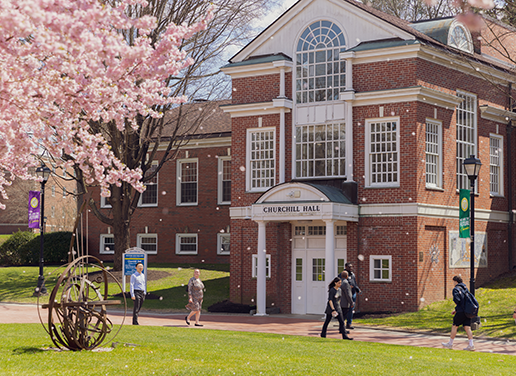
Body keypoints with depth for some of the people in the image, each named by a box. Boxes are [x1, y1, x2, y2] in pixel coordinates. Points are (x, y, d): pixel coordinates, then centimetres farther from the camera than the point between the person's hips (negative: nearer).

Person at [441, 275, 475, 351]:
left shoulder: (456, 289, -7)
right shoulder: (465, 288, 18)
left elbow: (456, 300, -22)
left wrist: (456, 307, 1)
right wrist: (456, 309, 24)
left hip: (461, 311, -7)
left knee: (454, 326, 7)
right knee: (467, 328, 3)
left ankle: (450, 344, 16)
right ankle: (471, 345, -6)